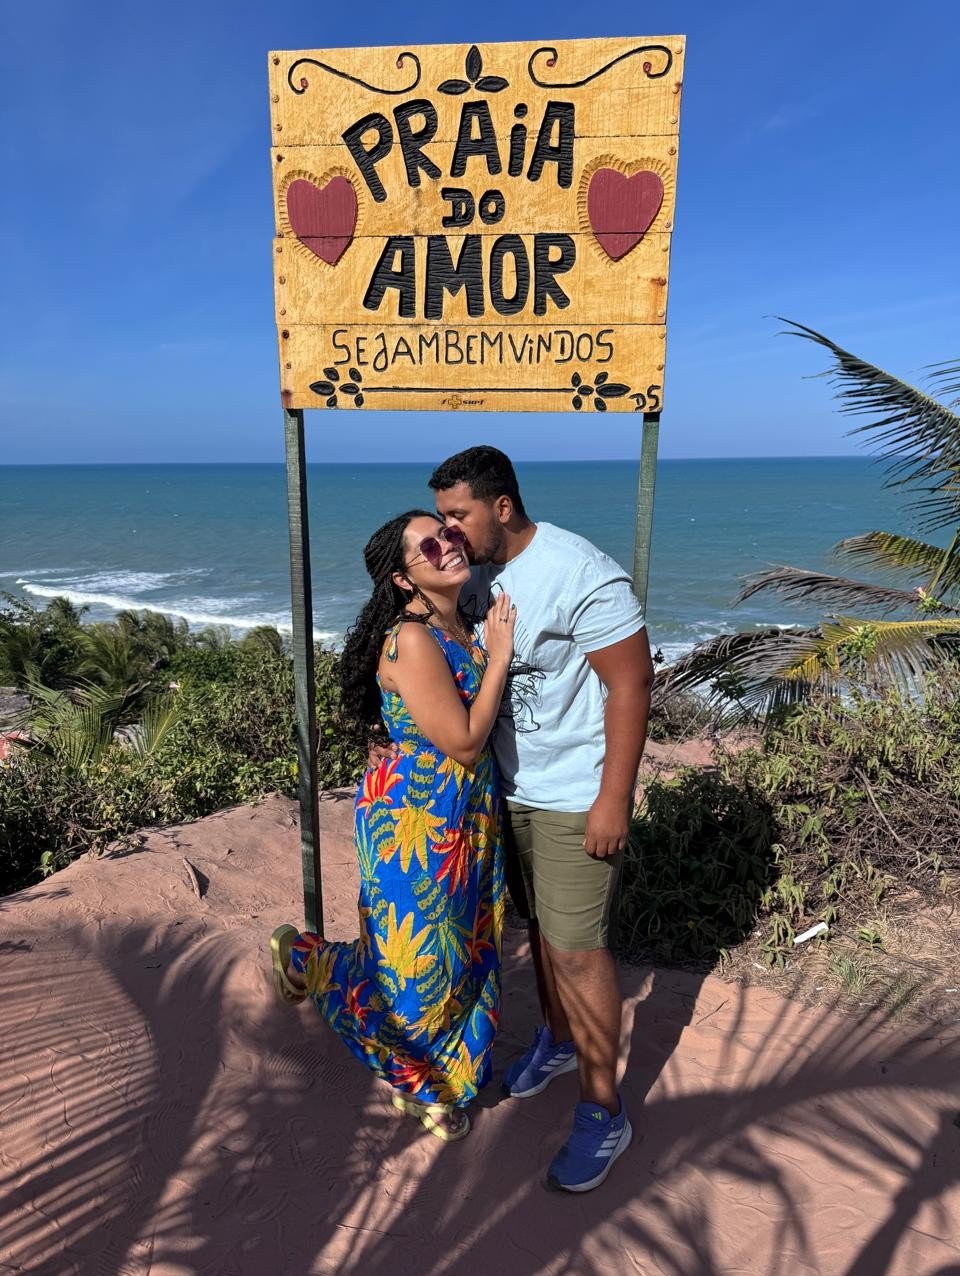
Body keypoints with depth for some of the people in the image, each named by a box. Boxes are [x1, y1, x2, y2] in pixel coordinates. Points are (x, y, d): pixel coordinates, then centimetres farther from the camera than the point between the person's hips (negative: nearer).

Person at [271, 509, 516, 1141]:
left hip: (468, 815, 9)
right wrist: (497, 656, -17)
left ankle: (423, 1078, 45)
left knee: (461, 955, 20)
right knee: (414, 969, 7)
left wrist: (493, 649, 3)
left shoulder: (462, 630, 4)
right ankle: (304, 957, 36)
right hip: (418, 818, -8)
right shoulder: (410, 641, -24)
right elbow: (463, 741, -23)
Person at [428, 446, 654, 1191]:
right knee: (540, 925, 21)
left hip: (576, 796, -7)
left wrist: (613, 799, -20)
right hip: (509, 787, 7)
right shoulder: (477, 575, 2)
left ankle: (604, 1113, 22)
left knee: (578, 948, 2)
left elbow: (632, 684, -20)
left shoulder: (582, 576, -22)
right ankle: (558, 1039, 45)